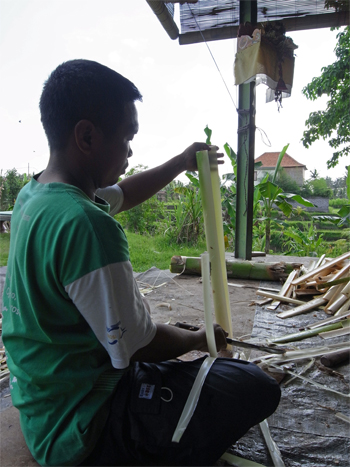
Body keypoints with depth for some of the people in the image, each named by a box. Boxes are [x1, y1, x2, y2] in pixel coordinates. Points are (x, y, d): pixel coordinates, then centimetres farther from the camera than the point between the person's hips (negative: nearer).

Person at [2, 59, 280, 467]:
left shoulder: (33, 193, -1)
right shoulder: (85, 224, -32)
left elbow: (121, 196, 15)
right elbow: (137, 347, -23)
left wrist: (181, 163, 20)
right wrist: (199, 338, -3)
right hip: (80, 428, -9)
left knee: (177, 338, 27)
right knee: (258, 387, -7)